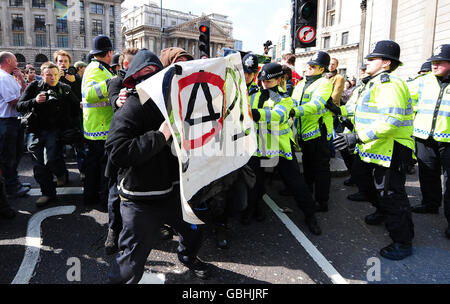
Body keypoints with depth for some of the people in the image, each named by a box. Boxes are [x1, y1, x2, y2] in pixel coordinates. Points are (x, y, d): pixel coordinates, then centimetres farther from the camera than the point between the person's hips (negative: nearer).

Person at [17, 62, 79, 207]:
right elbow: (20, 106, 1)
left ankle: (63, 175, 17)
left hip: (55, 130, -2)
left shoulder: (65, 89, 3)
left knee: (51, 160, -17)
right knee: (38, 166, 3)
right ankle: (48, 193, 17)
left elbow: (76, 106, 10)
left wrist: (69, 122, 1)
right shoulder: (34, 86, 3)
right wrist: (34, 101, -16)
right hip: (35, 131, 2)